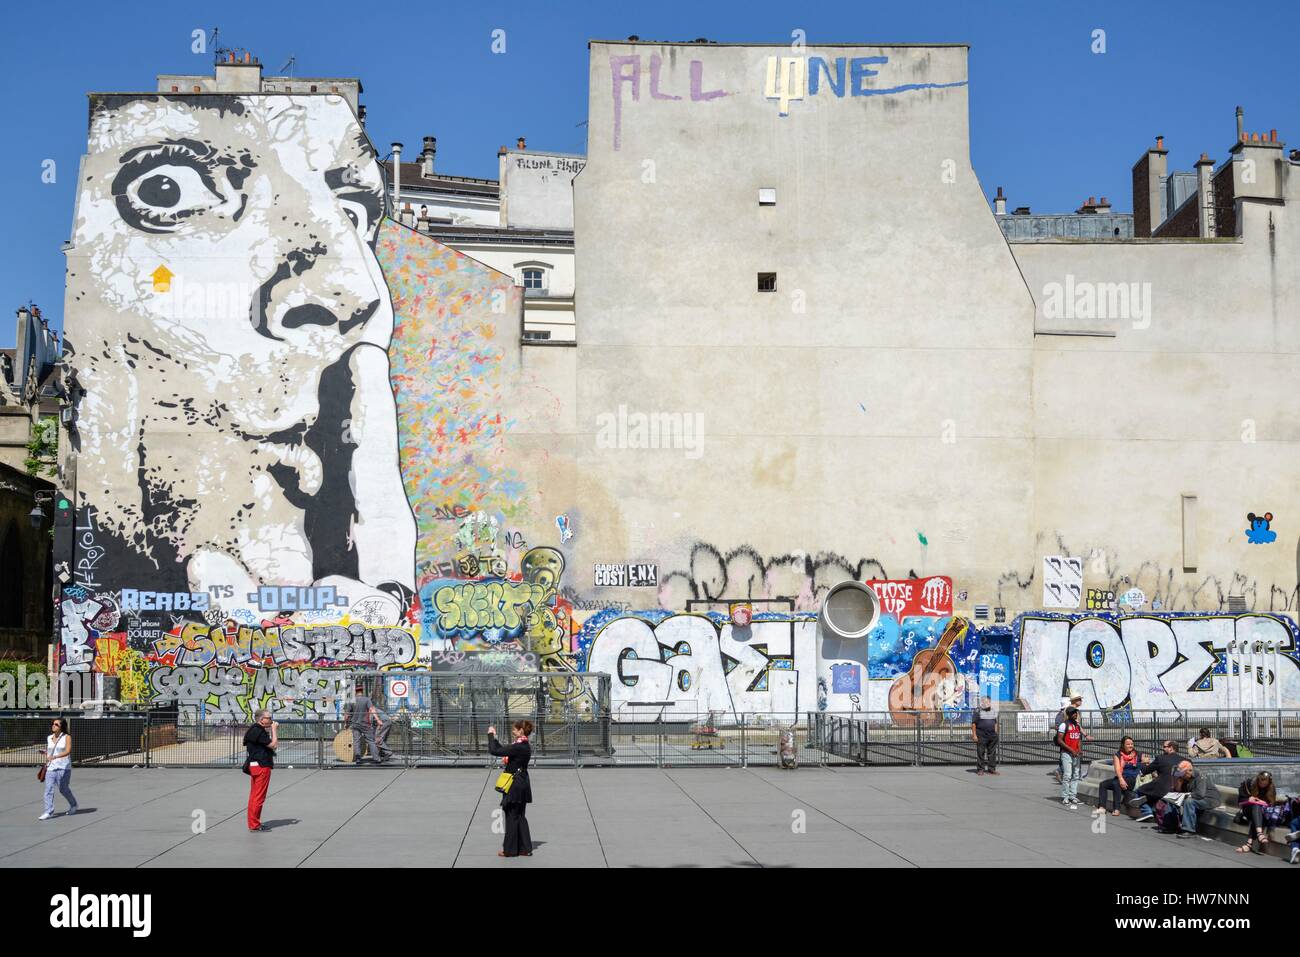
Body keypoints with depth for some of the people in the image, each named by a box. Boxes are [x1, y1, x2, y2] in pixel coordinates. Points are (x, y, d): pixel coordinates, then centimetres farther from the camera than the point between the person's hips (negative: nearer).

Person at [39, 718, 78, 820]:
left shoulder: (67, 737, -7)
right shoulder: (49, 738, 10)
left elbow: (68, 751, -19)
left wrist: (54, 757, -32)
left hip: (63, 768, -5)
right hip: (50, 768, 5)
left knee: (63, 789, 5)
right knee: (48, 789, -6)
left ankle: (73, 805, 28)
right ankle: (49, 812, -5)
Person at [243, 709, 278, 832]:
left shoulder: (257, 730, 16)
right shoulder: (258, 731, -16)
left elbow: (274, 745, 21)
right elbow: (273, 745, -18)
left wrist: (274, 731, 14)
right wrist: (274, 730, -9)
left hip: (255, 766, 11)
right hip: (261, 766, -11)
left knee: (254, 795, 15)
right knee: (259, 796, -6)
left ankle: (253, 823, 22)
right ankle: (254, 824, -3)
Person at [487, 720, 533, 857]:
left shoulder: (518, 747, -22)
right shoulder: (525, 746, 8)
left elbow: (494, 751, -22)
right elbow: (503, 749, 18)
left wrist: (491, 735, -10)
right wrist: (494, 737, 16)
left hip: (515, 786, -9)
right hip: (523, 785, 9)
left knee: (512, 817, 2)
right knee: (520, 817, 15)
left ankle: (510, 850, 12)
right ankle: (525, 848, 18)